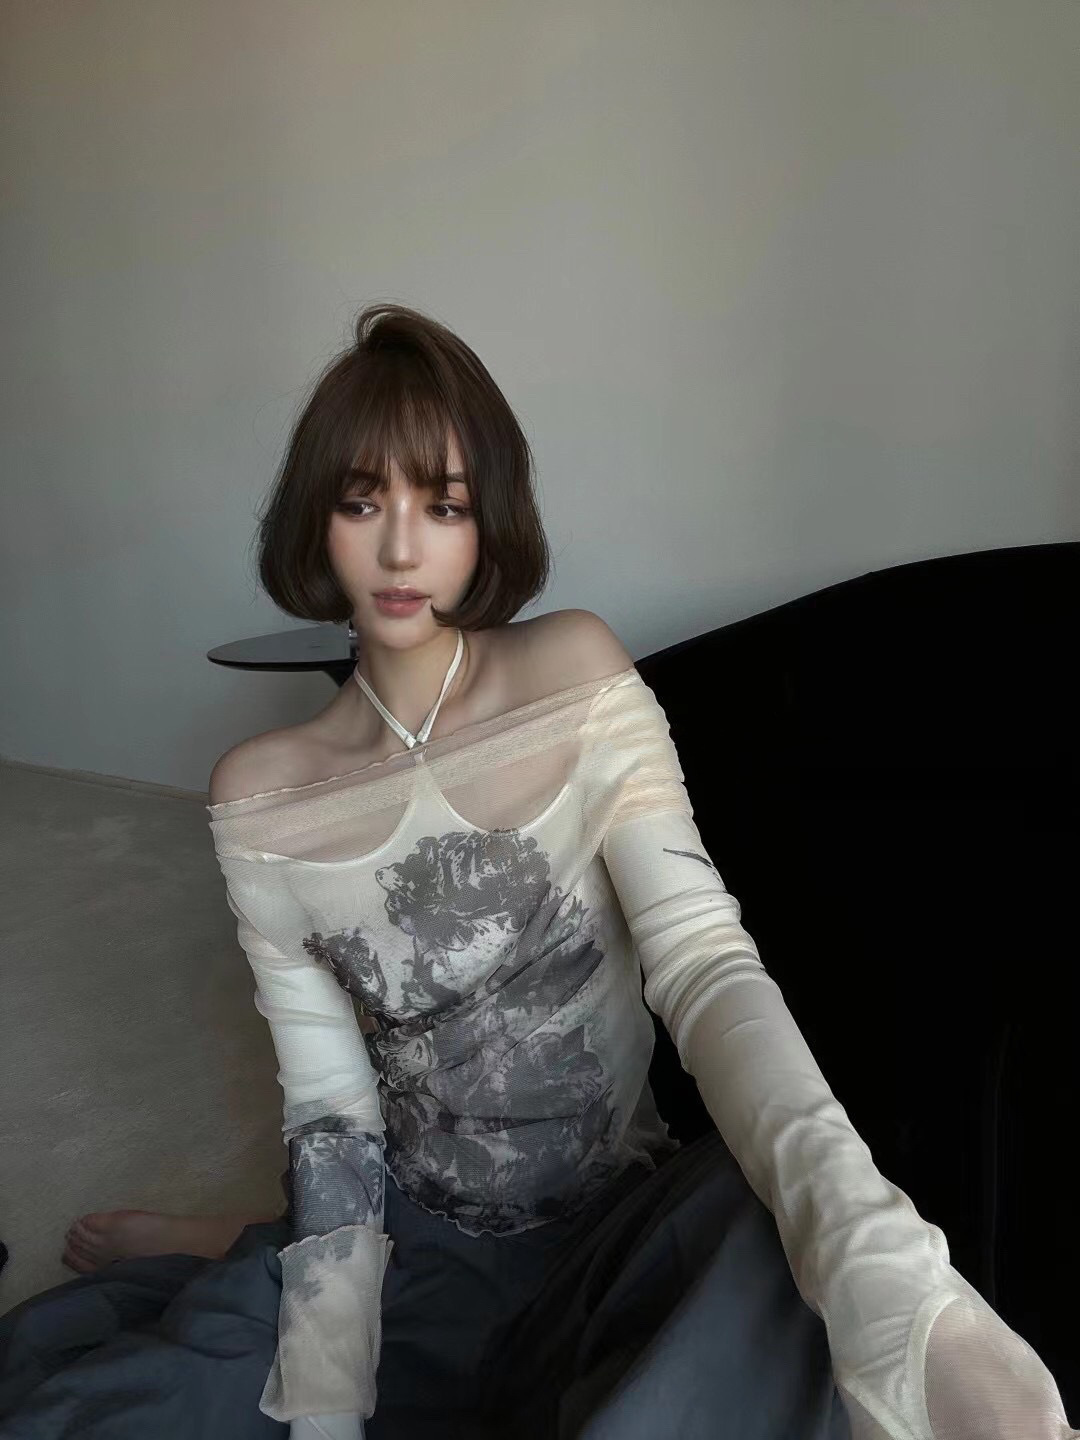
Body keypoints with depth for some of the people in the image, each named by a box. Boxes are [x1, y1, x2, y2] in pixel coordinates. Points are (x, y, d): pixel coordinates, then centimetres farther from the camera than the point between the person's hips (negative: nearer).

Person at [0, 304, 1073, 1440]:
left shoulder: (577, 674, -10)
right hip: (413, 1245, 1)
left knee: (782, 1292, -34)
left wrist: (884, 1265, -37)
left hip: (618, 1224, 0)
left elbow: (705, 964, -21)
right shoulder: (261, 795, -6)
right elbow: (329, 1107, -6)